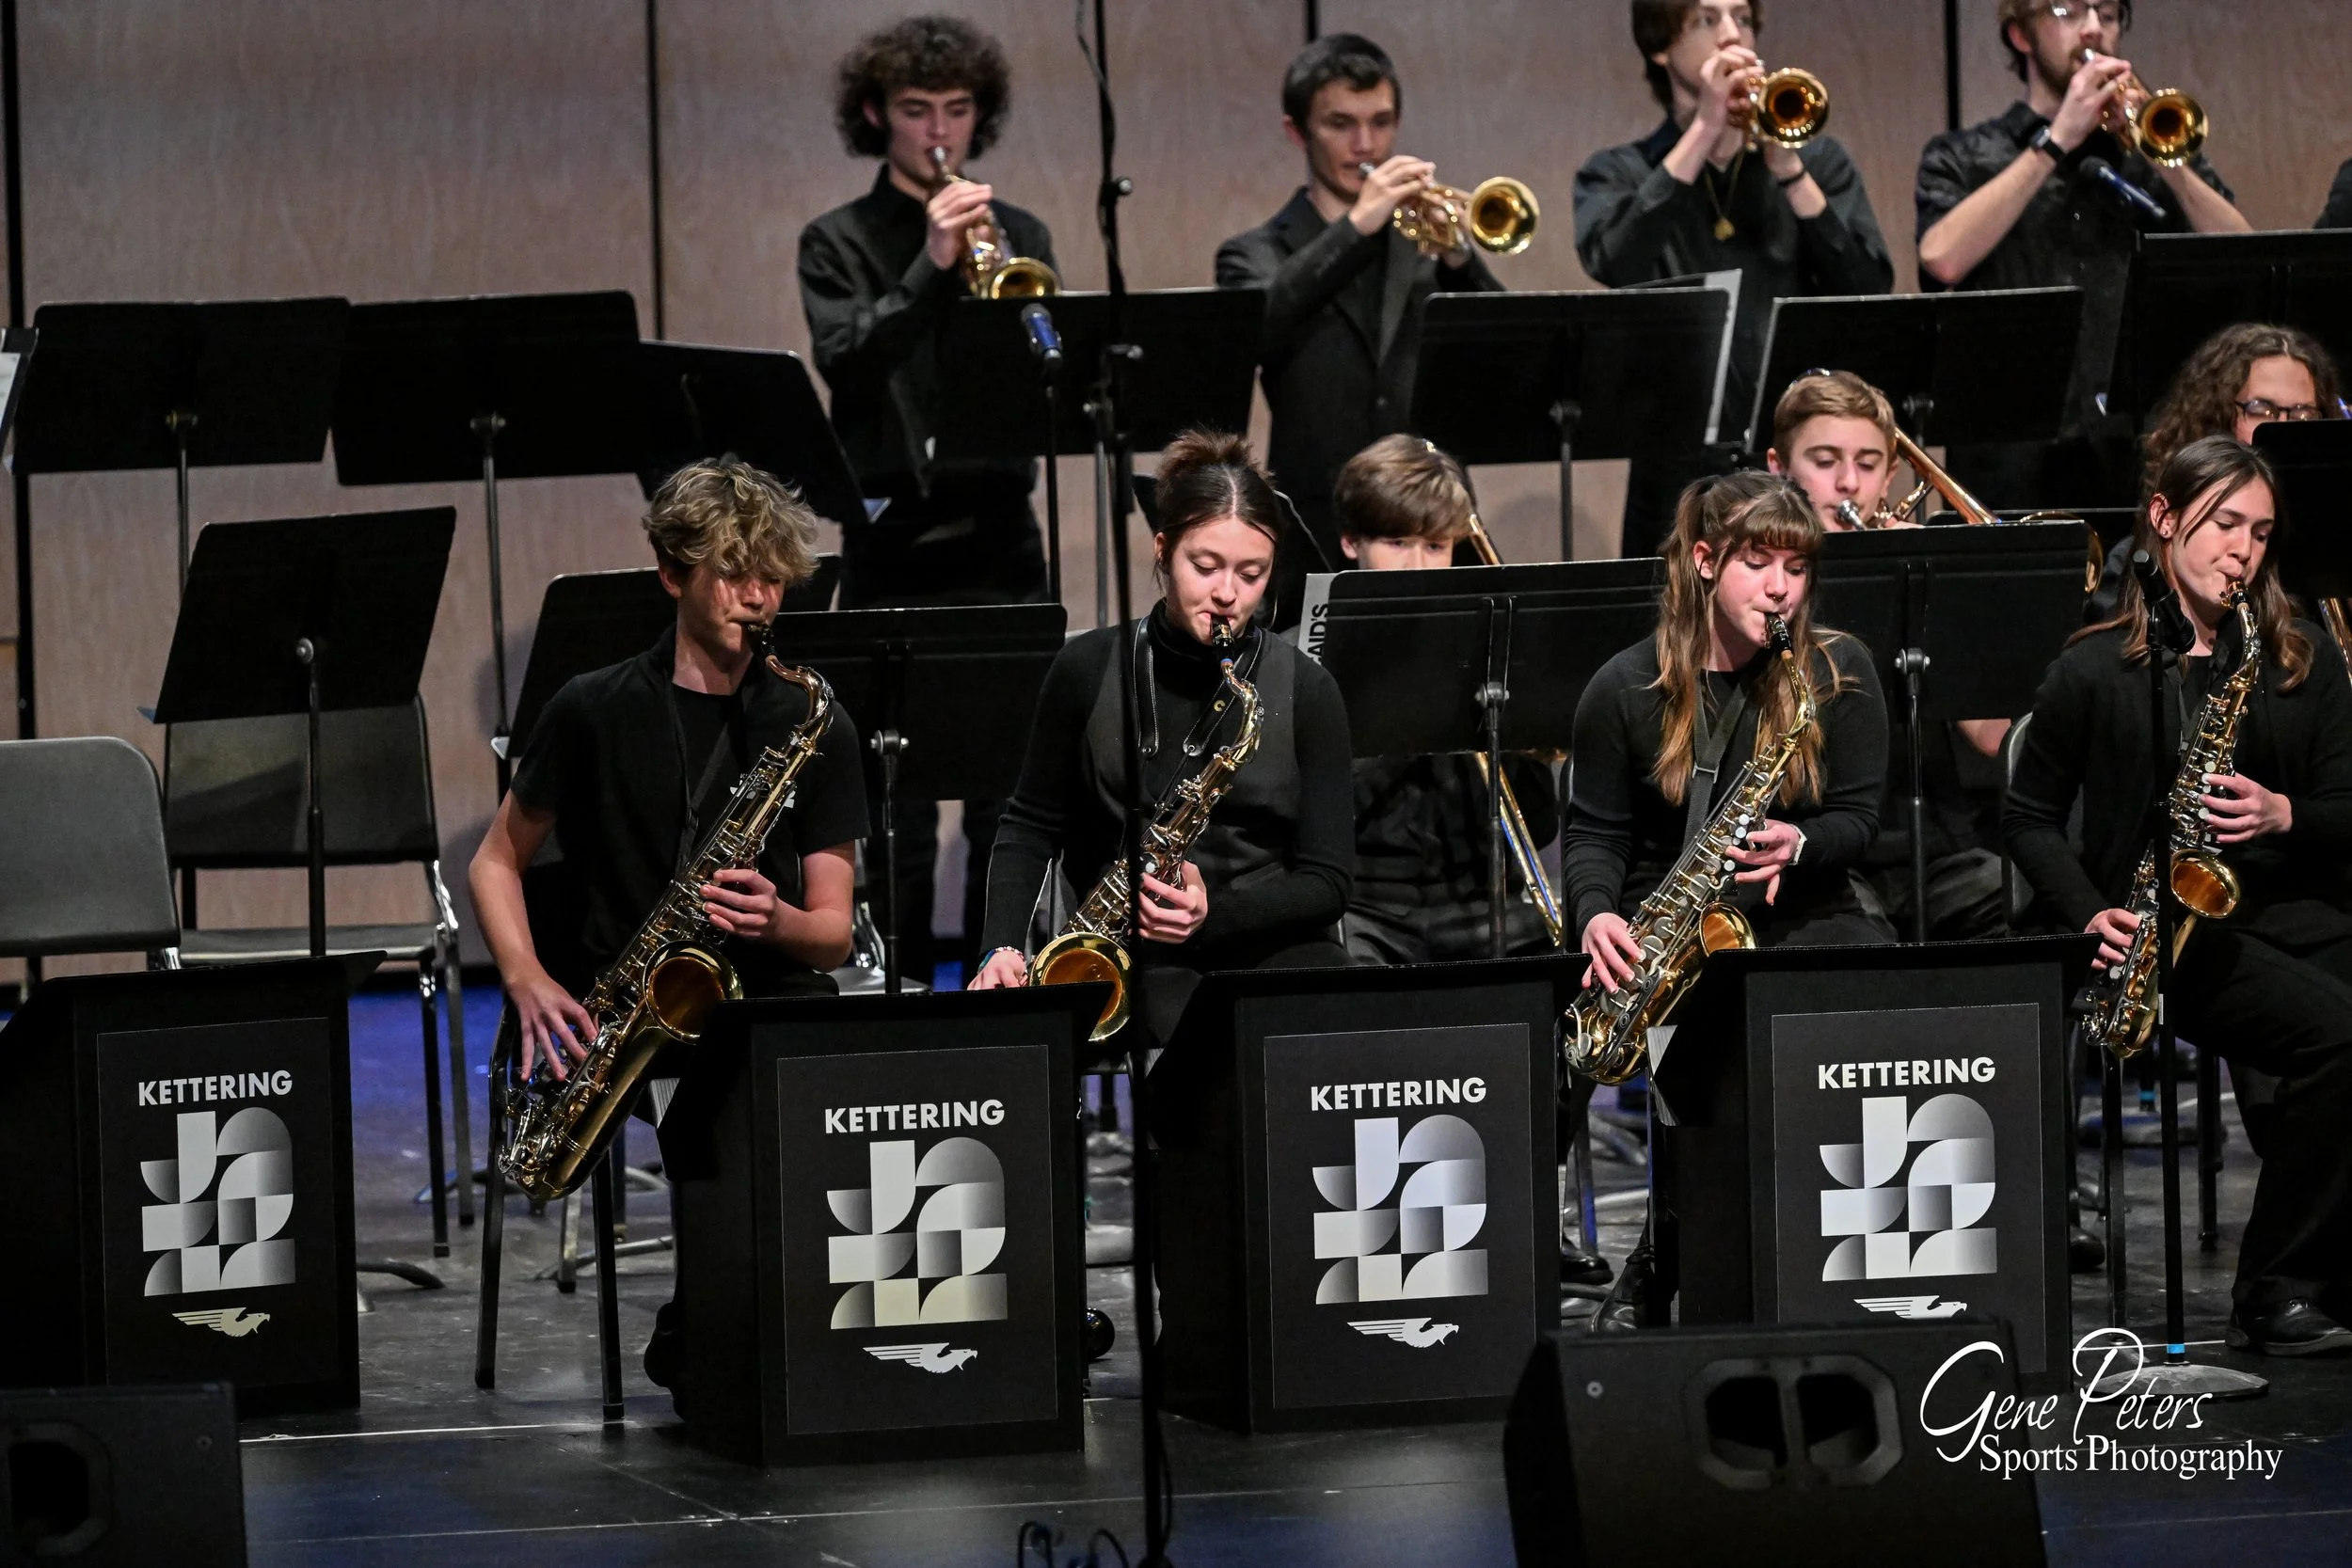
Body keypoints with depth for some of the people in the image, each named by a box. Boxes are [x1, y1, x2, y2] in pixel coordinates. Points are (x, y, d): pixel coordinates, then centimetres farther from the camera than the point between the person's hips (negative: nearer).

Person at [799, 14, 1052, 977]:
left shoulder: (1019, 236, 13)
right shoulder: (840, 243, 3)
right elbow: (847, 362, -13)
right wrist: (932, 267, -23)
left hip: (1001, 541, 3)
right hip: (896, 550, -3)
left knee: (1009, 811, 3)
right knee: (897, 817, -2)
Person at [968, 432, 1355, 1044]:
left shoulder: (1304, 690, 2)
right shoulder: (1090, 670, 4)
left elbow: (1327, 879, 2)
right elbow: (1032, 826, 15)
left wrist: (1213, 913, -15)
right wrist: (1002, 947, -1)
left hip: (1273, 943, 1)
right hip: (1139, 957, -1)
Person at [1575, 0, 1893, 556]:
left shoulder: (1817, 162, 15)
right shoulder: (1618, 175, 10)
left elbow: (1870, 288, 1)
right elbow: (1614, 264, -12)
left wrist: (1788, 168, -8)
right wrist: (1704, 129, -10)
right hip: (1686, 468, -1)